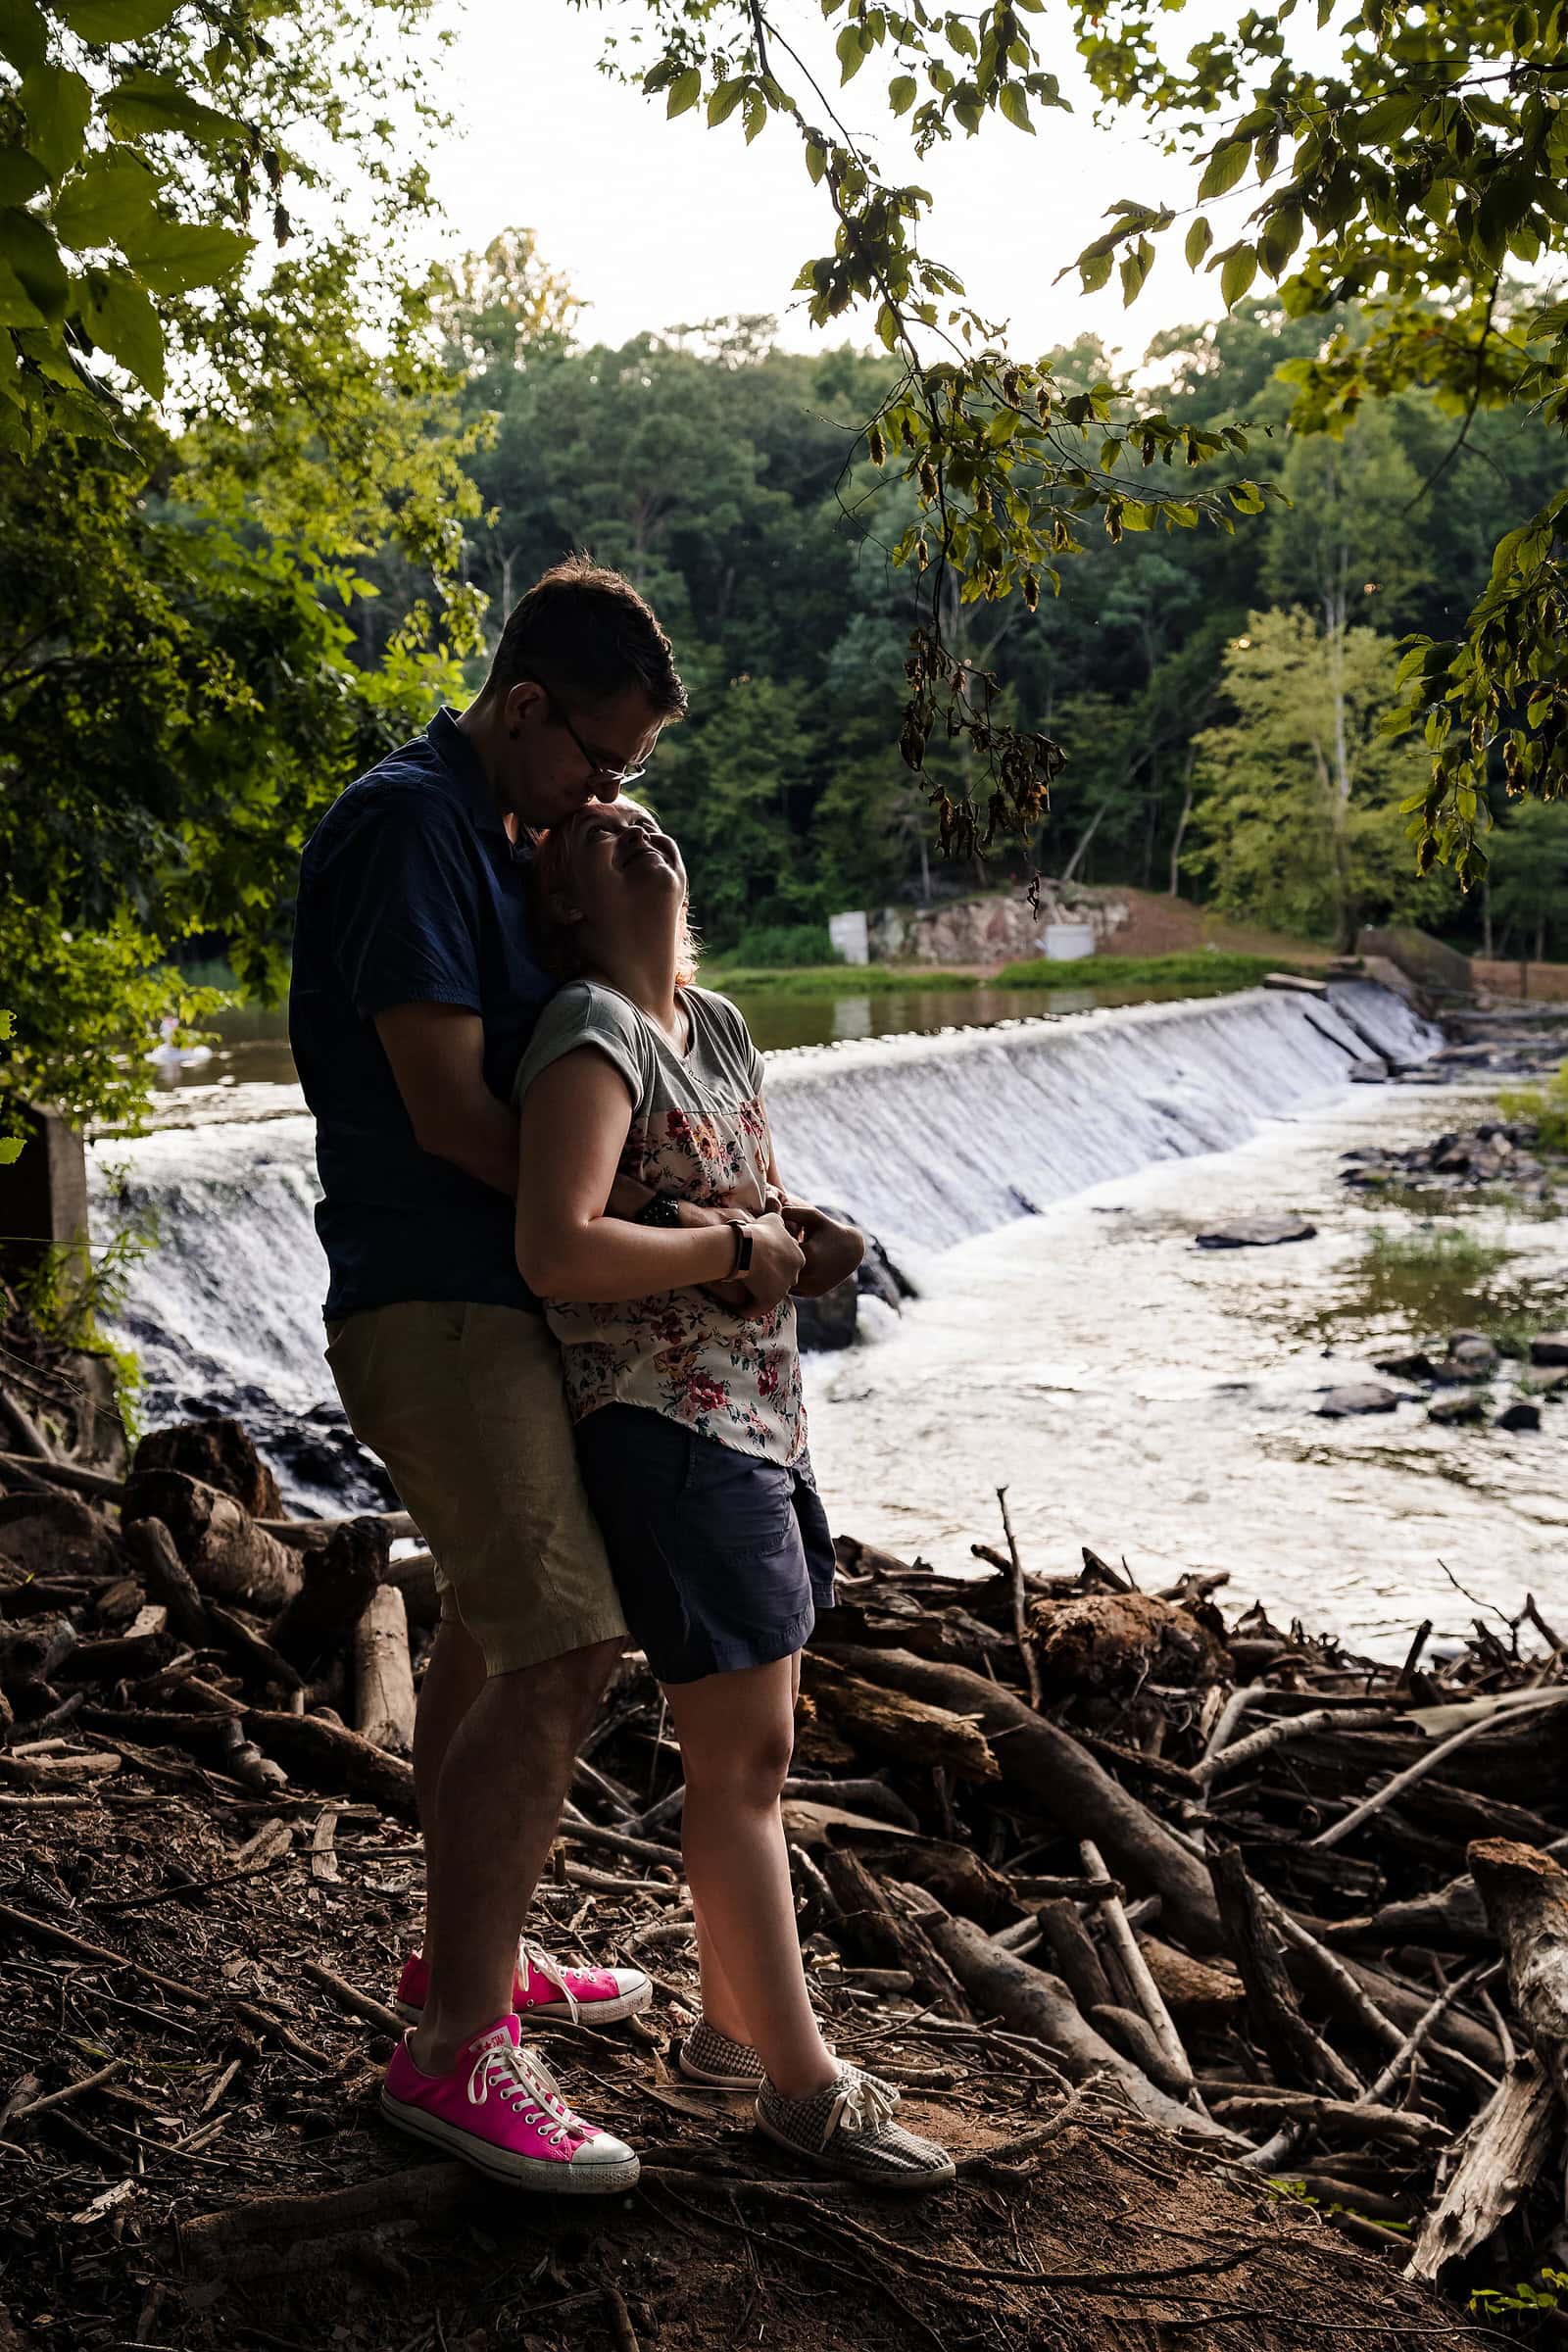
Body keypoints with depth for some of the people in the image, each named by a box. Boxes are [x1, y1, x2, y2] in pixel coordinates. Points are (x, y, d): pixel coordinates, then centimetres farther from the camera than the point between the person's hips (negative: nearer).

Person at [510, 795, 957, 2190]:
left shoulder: (718, 1026, 13)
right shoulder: (592, 1034, -13)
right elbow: (560, 1252, -25)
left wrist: (802, 1230, 2)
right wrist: (743, 1251, -16)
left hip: (764, 1420, 9)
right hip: (666, 1430, -9)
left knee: (755, 1745, 16)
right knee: (740, 1757, -2)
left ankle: (732, 2024, 32)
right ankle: (801, 2083, 9)